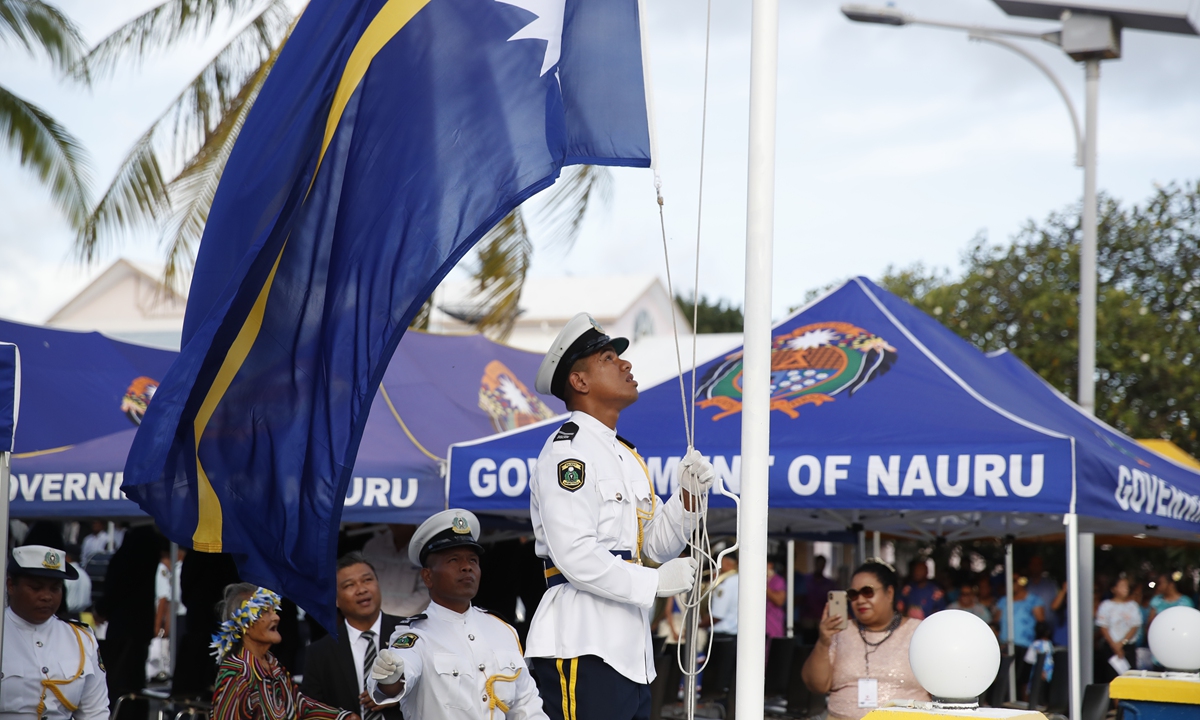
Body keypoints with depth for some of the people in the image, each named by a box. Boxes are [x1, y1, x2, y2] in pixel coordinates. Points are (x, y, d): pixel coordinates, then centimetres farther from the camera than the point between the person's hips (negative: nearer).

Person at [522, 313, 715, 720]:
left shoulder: (628, 457, 21)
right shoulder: (567, 450, -9)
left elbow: (658, 545, 22)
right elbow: (576, 557, -19)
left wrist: (689, 496, 5)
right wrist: (654, 583, -12)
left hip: (631, 651, 10)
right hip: (582, 646, -10)